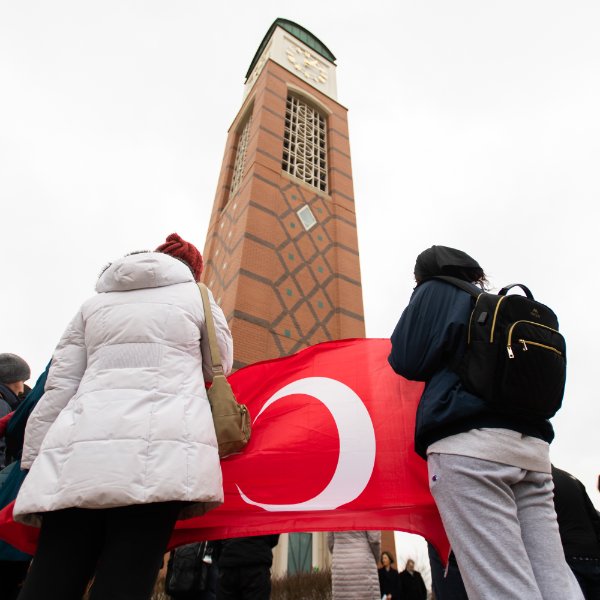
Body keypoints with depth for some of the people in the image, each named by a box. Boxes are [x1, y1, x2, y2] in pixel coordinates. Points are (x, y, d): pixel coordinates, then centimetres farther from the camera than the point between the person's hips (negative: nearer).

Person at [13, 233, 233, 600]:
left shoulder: (94, 304, 23)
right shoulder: (196, 295, 16)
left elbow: (59, 389, 15)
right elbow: (220, 367, 23)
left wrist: (35, 462, 18)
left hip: (80, 449, 3)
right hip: (162, 439, -3)